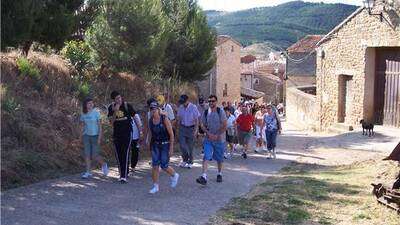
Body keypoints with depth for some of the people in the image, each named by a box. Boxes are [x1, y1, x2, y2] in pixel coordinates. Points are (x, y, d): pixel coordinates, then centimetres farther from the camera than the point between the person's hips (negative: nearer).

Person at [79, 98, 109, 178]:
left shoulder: (96, 112, -5)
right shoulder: (83, 114, 6)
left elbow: (100, 125, -6)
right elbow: (82, 126, 13)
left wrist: (99, 137, -12)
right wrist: (81, 137, 10)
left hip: (95, 135, -3)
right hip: (86, 135, 3)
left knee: (94, 156, -5)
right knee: (87, 154, -2)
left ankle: (103, 164, 22)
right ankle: (88, 172, 5)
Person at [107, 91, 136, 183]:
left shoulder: (127, 105, -7)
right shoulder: (111, 107, 0)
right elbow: (111, 122, -4)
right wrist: (115, 112, -19)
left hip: (127, 133, -3)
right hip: (116, 133, 4)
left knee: (125, 154, -10)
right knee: (118, 155, 9)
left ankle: (124, 176, -12)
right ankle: (121, 174, 22)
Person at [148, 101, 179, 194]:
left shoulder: (164, 119, -15)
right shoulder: (150, 120, 0)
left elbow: (171, 134, -13)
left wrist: (171, 148, -15)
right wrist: (151, 145, 14)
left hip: (165, 144, -4)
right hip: (155, 145, 4)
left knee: (164, 166, -2)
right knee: (155, 165, -2)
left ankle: (174, 175, 29)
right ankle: (155, 186, 8)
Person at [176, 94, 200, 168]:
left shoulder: (193, 107, -9)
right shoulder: (181, 107, 2)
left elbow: (196, 120, -6)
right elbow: (179, 118, 12)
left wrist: (195, 130, -10)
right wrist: (179, 127, 7)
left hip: (191, 128, -3)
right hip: (182, 128, 3)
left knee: (190, 146, 3)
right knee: (182, 145, -2)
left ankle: (190, 162, 17)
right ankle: (185, 160, 19)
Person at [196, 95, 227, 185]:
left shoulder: (220, 111, -7)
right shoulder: (206, 112, 2)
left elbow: (224, 126, -10)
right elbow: (202, 125, 6)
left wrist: (217, 135, -15)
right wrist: (208, 133, -10)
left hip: (219, 139, -1)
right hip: (208, 139, 2)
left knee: (219, 158, 12)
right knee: (206, 157, -12)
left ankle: (219, 174, 32)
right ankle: (204, 177, -18)